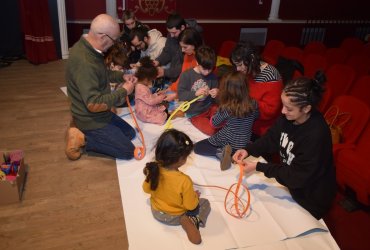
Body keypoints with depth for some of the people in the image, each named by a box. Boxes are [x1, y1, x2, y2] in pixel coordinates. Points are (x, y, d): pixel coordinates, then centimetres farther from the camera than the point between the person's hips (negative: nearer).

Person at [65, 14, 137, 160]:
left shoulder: (87, 47, -1)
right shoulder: (84, 62, -32)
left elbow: (102, 74, 18)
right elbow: (94, 104, -32)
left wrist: (122, 76, 1)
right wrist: (123, 91, -21)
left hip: (98, 115, 9)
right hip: (91, 120, -9)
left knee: (130, 133, 21)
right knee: (128, 151, -2)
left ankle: (83, 132, 15)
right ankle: (81, 140, 1)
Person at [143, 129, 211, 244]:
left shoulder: (154, 169, -25)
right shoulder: (184, 181, -37)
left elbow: (146, 189, -6)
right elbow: (191, 206, -22)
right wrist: (195, 196, -3)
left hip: (156, 212, 5)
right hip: (175, 217, -5)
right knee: (205, 203, 13)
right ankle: (191, 221, -9)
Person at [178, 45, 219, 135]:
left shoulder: (212, 76, -3)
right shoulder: (186, 75, -10)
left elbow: (217, 90, 9)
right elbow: (181, 95, -13)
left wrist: (216, 93, -16)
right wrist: (195, 93, -29)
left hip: (209, 107, 3)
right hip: (194, 113, -3)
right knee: (211, 130, -20)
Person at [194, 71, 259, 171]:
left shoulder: (225, 108, -22)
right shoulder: (253, 104, -12)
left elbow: (214, 123, -4)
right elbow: (255, 117, 10)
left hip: (227, 142, -5)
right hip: (245, 145, 5)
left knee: (197, 147, 11)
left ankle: (221, 152, -9)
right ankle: (227, 152, 4)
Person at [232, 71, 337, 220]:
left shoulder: (316, 135, -36)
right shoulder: (289, 116, -17)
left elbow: (297, 177, -28)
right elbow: (271, 139, -1)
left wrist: (258, 167, -29)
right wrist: (248, 150, -17)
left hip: (311, 199, -5)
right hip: (291, 184, 6)